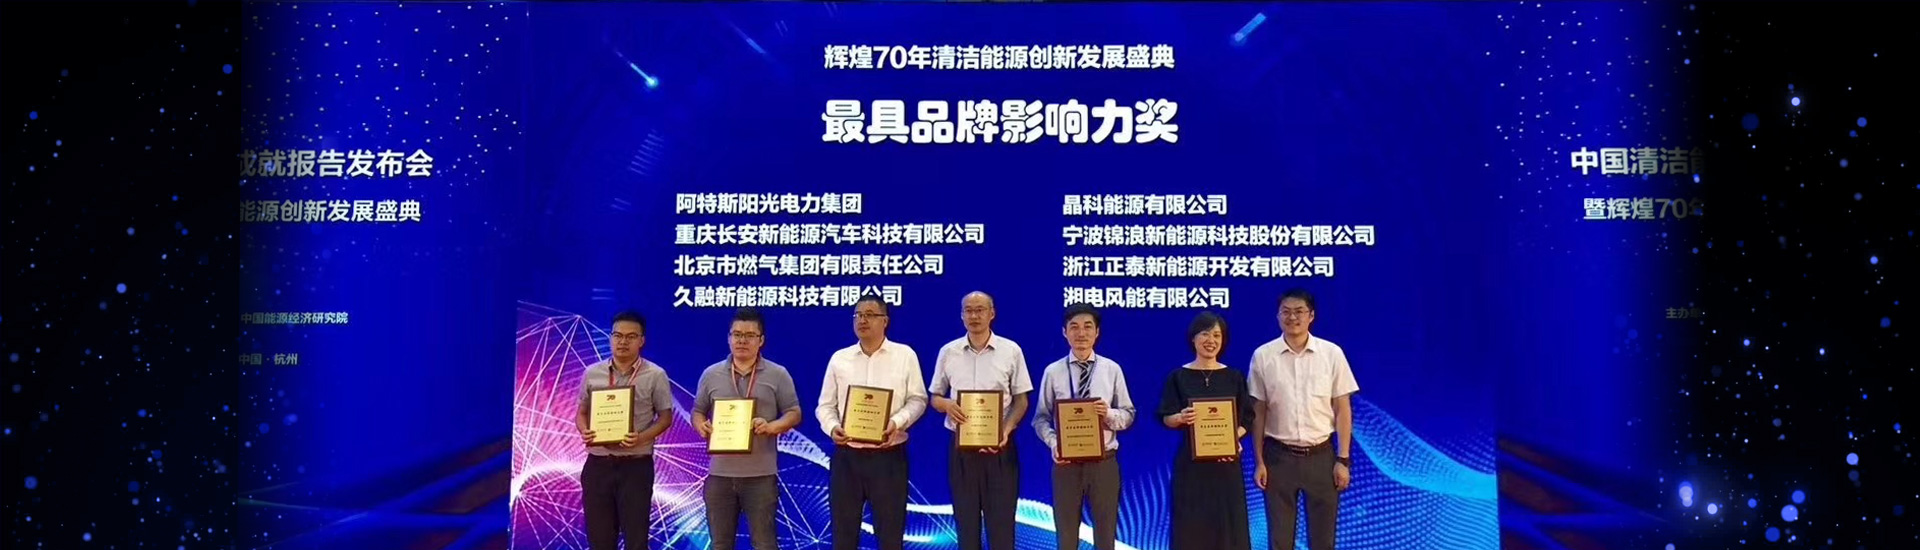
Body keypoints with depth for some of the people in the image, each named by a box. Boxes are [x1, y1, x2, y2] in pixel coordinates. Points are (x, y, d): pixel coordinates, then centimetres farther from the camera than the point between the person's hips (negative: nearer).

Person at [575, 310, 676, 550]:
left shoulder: (655, 375, -3)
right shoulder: (592, 373, 6)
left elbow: (665, 417, 0)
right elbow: (582, 413, 13)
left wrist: (642, 437, -18)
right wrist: (584, 432, -9)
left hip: (636, 466, -3)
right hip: (598, 465, 3)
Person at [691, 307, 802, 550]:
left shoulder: (778, 375, 2)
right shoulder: (711, 374, 9)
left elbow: (793, 413, 2)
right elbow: (697, 412, 14)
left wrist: (771, 427, -18)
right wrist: (702, 427, -9)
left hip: (761, 473, -2)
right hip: (719, 473, 3)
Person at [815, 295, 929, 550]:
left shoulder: (905, 355, 2)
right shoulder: (839, 358, 8)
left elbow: (917, 400, 1)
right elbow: (825, 405, 9)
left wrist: (897, 422, -17)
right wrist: (832, 427, -11)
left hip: (889, 455, -2)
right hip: (847, 455, 2)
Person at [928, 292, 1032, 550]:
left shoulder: (1011, 351, -1)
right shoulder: (948, 352, 4)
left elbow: (1021, 400, 2)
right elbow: (935, 397, 11)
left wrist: (1007, 428, -15)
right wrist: (947, 404, -13)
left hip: (999, 445, -2)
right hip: (961, 445, 2)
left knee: (1001, 520, 2)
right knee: (965, 520, 9)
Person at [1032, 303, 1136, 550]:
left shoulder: (1112, 369, -1)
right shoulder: (1053, 372, -2)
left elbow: (1128, 415, 4)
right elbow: (1041, 418, 1)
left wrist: (1109, 415, -17)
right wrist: (1053, 443, -16)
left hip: (1104, 462, 1)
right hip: (1066, 463, 0)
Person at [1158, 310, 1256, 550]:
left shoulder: (1234, 377, 5)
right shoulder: (1179, 377, 1)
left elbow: (1247, 419, 5)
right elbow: (1166, 418, -1)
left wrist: (1234, 438, -14)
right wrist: (1181, 418, -22)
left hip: (1226, 463, 1)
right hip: (1190, 463, -1)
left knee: (1228, 526, 2)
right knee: (1190, 526, 0)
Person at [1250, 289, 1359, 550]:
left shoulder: (1332, 354, -2)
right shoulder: (1263, 356, -2)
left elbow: (1343, 410, 1)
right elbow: (1258, 412, 3)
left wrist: (1343, 459, -3)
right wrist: (1259, 461, 1)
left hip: (1321, 455, 0)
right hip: (1279, 456, 0)